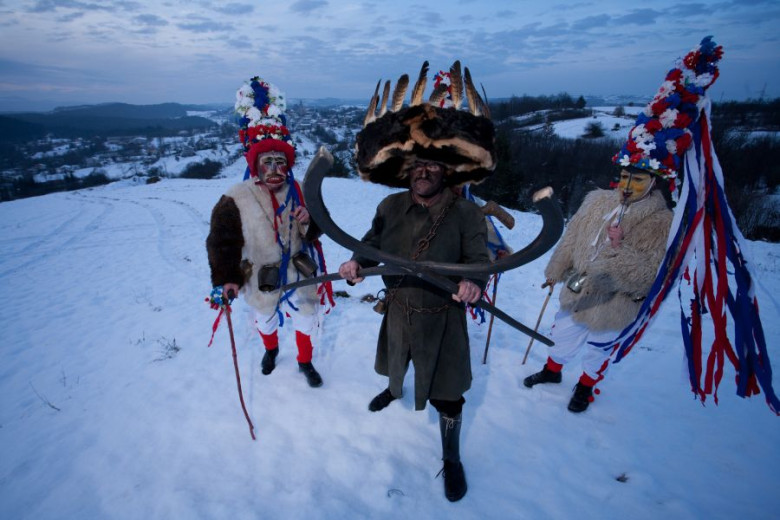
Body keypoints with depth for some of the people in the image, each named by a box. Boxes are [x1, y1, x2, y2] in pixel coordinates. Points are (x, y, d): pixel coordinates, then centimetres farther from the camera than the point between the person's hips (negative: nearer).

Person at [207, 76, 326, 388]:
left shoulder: (298, 193, -8)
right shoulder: (235, 200, -16)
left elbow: (314, 233, -2)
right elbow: (221, 241, -11)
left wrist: (309, 222, -25)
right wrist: (226, 279, -15)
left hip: (298, 274, 1)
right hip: (260, 279, -1)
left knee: (306, 321, 15)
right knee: (266, 321, 25)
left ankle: (305, 362, 44)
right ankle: (271, 350, 59)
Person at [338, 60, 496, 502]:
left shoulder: (467, 213, -17)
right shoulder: (391, 207, -6)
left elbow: (478, 259, -20)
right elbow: (373, 242, 0)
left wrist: (474, 282, -42)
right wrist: (357, 262, -21)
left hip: (443, 317, -3)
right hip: (398, 308, 4)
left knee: (447, 395, 9)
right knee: (396, 362, 33)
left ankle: (452, 458, 36)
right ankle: (394, 388, 70)